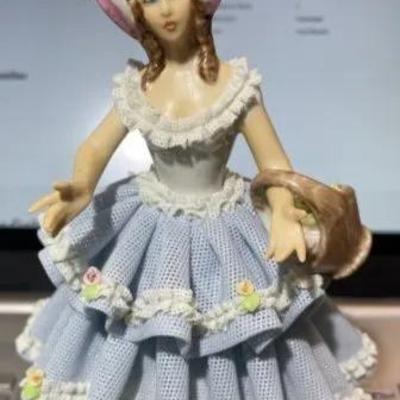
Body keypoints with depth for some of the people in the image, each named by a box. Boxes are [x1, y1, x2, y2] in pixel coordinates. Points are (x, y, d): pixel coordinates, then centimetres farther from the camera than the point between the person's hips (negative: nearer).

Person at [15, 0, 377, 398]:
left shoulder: (234, 81, -16)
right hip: (151, 224, 3)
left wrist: (282, 213, -33)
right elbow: (96, 146, -5)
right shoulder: (136, 85, -5)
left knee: (230, 364, 11)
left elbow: (273, 160, -13)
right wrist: (80, 187, -28)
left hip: (222, 231, -3)